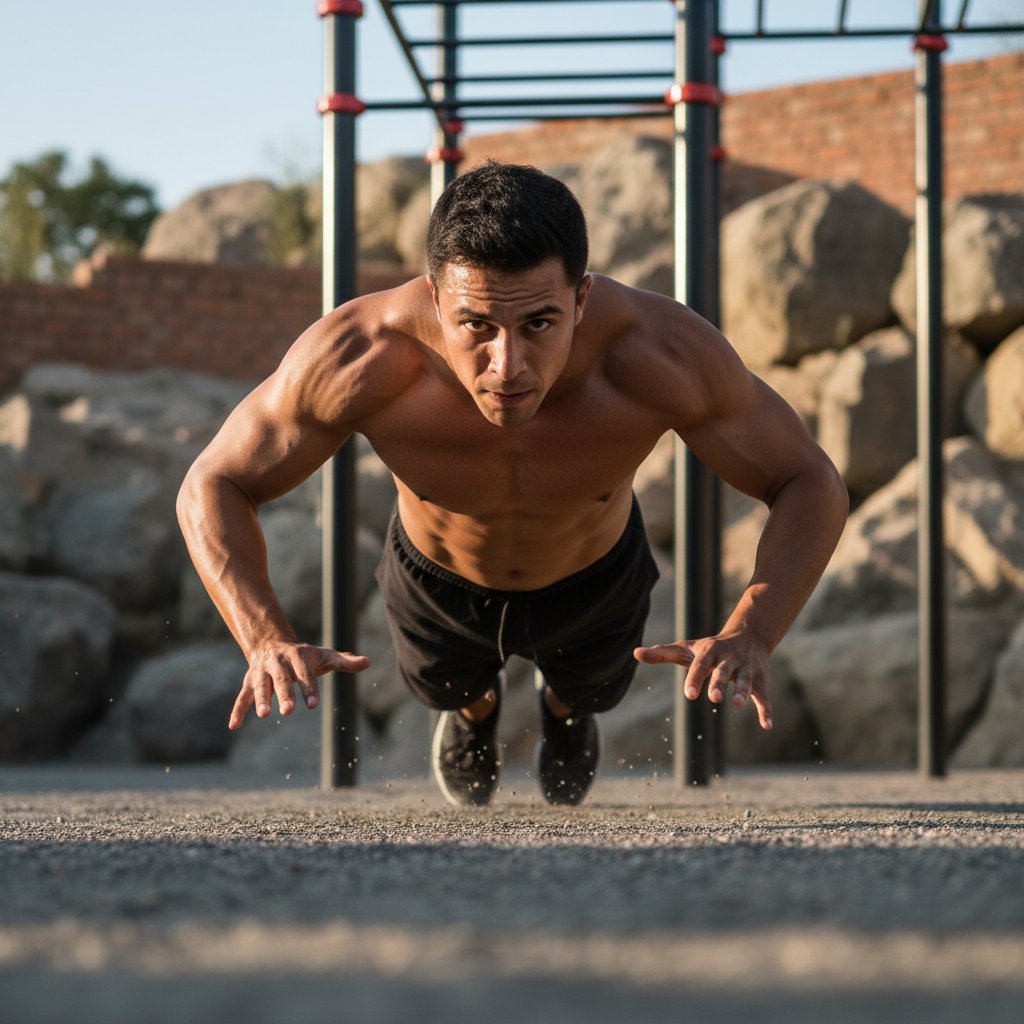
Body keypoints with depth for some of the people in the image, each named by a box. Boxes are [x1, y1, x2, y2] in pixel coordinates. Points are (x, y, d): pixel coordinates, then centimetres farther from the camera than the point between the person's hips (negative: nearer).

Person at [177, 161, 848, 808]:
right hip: (438, 579, 0)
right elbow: (214, 487, -28)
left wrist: (748, 638, -48)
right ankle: (475, 711, 68)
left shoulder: (662, 353, -44)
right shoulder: (358, 358, -44)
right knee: (451, 689, 32)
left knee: (589, 689, 33)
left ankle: (566, 708, 69)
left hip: (595, 579, 1)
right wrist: (267, 640, -47)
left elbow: (811, 485, -30)